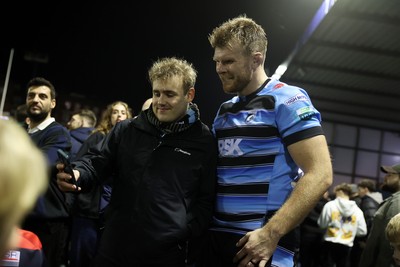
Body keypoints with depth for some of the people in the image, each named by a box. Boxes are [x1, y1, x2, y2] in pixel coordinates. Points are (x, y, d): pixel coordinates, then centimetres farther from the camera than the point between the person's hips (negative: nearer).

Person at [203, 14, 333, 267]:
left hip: (262, 243, -6)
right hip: (217, 239, 7)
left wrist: (271, 234, -20)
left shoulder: (287, 100, -7)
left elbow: (320, 174, -15)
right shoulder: (224, 111, 14)